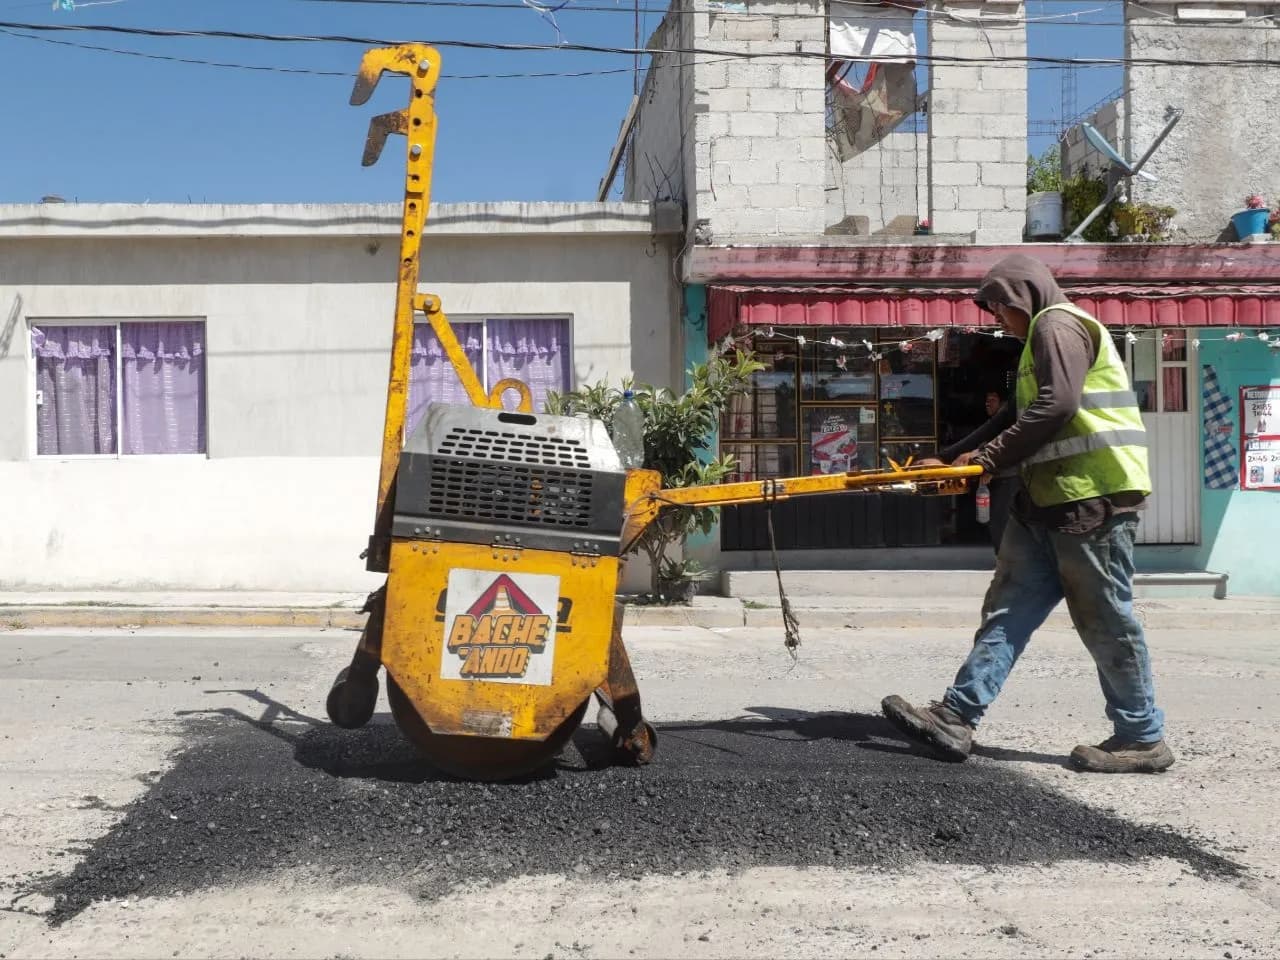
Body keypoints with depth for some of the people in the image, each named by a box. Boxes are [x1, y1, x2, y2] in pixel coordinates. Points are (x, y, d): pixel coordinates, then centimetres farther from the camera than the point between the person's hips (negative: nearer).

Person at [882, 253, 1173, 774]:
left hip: (1092, 494, -10)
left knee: (1104, 616, -3)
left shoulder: (1057, 325, -7)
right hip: (1052, 497, 10)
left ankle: (1143, 738, 8)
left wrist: (990, 457, -15)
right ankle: (957, 716, 1)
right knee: (1010, 605, 3)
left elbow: (1056, 406, -21)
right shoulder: (1047, 333, 25)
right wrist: (974, 463, 16)